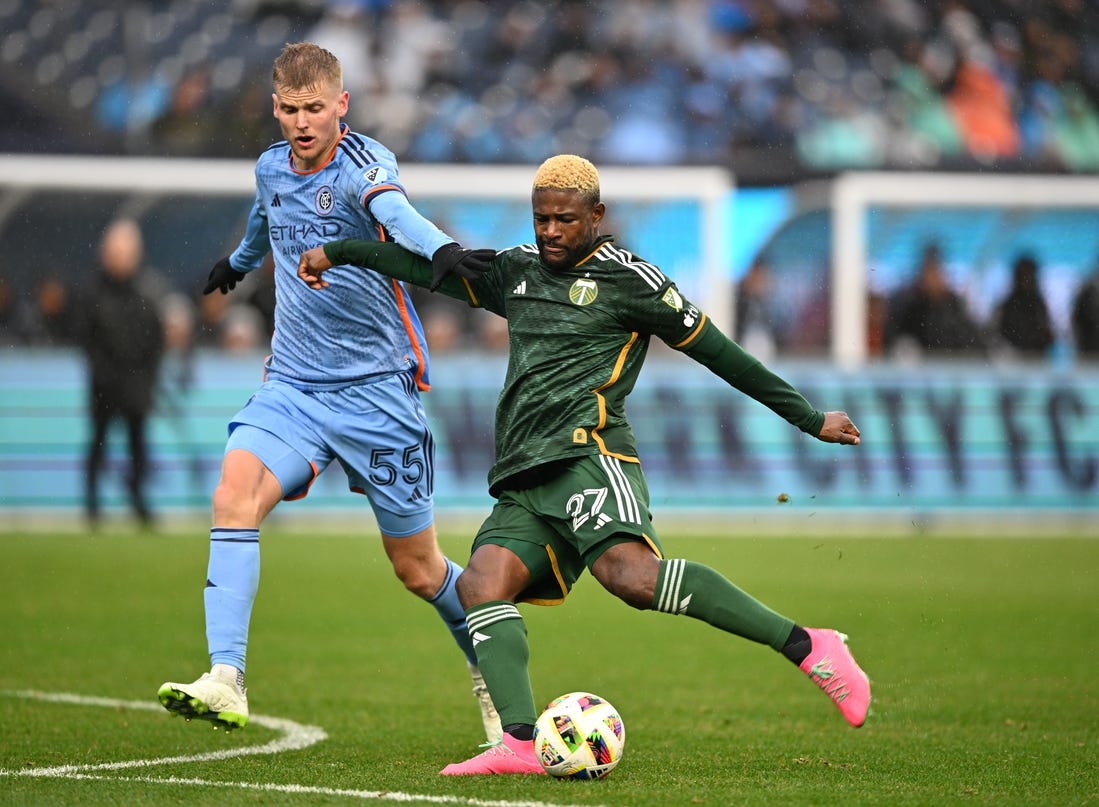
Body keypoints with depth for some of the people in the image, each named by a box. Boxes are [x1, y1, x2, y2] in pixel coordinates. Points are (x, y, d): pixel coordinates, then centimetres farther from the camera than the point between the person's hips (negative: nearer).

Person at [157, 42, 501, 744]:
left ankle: (493, 678, 32)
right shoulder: (271, 168, 6)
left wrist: (441, 249, -61)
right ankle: (226, 683, -30)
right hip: (293, 384, 5)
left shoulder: (364, 164, -14)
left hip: (378, 389, -5)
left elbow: (393, 211, -39)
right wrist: (239, 263, 53)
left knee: (418, 568, 4)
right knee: (235, 493, -24)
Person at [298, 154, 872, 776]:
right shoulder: (518, 270, 24)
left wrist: (810, 419, 10)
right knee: (482, 583, -18)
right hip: (524, 480, 7)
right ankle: (521, 744, -31)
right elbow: (433, 267, 36)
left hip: (586, 452, -7)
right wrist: (339, 252, 35)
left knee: (630, 574, -32)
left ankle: (807, 647, -30)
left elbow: (717, 351, 6)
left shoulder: (628, 279, 4)